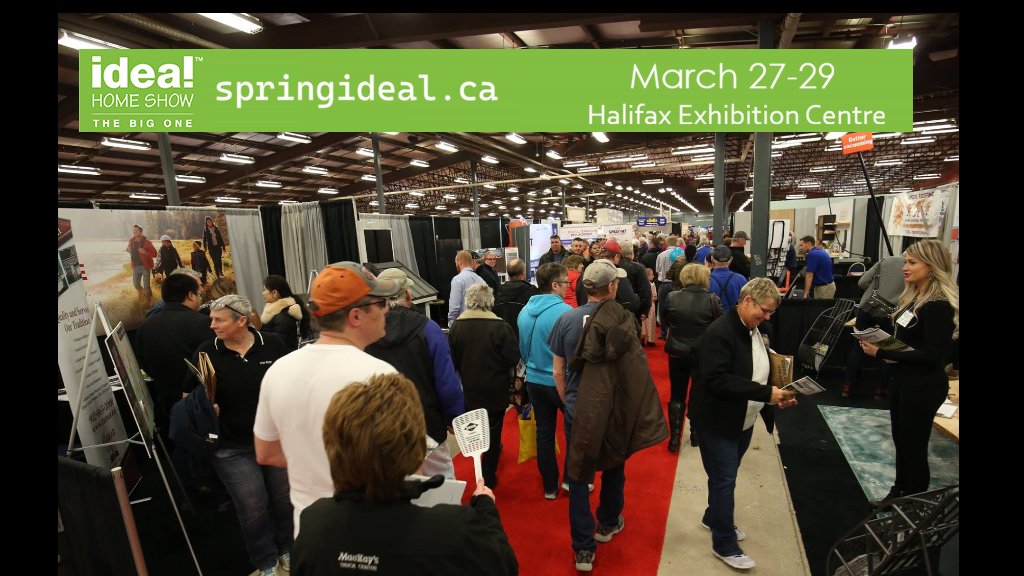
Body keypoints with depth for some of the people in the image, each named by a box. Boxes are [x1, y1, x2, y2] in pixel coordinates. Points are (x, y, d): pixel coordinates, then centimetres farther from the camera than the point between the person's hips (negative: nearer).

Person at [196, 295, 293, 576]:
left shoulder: (272, 344, -8)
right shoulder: (206, 352, -7)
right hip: (232, 448, 0)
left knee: (285, 498, 15)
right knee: (253, 508, 9)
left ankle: (287, 549, 42)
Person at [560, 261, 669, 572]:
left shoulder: (566, 320, -10)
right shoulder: (624, 322, -16)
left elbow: (558, 371, -3)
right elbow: (636, 371, -12)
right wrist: (639, 411, 0)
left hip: (578, 409, 0)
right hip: (614, 409, 0)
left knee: (578, 475, 11)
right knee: (613, 466, 23)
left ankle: (583, 549, 16)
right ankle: (608, 524, 44)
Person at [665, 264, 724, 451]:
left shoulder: (672, 298, -10)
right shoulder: (712, 299, -14)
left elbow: (665, 321, 5)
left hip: (677, 353, 1)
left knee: (677, 395, 12)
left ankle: (674, 437, 11)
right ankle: (696, 433, 30)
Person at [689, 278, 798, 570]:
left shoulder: (761, 329, 3)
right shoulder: (719, 332, -24)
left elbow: (764, 369, 15)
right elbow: (715, 380, -31)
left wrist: (778, 394, -3)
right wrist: (765, 393, -30)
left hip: (744, 421, 8)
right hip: (717, 421, -8)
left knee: (724, 477, 23)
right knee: (724, 480, 3)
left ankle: (713, 517, 45)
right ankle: (724, 544, 20)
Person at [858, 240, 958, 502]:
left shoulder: (939, 306, -22)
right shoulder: (914, 297, 7)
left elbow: (932, 355, -25)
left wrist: (881, 353, -26)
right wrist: (881, 339, 0)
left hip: (924, 387, -9)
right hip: (903, 380, 9)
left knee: (914, 447, 7)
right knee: (900, 441, 21)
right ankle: (900, 492, 39)